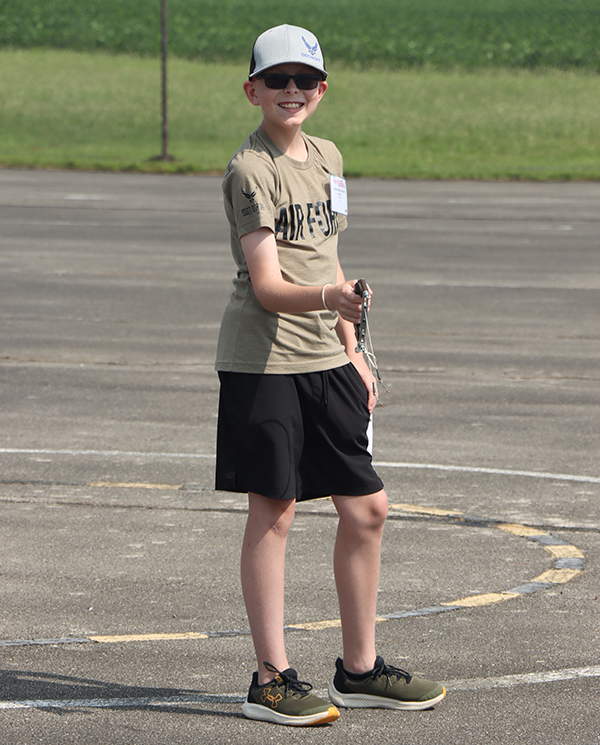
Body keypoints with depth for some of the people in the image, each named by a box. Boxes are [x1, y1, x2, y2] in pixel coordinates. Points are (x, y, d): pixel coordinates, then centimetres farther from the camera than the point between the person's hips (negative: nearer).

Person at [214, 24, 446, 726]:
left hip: (326, 360, 7)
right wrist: (329, 298, -36)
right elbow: (266, 285, -18)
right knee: (273, 510, -3)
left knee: (366, 508, 7)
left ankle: (359, 669, 19)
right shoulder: (250, 169, -11)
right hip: (263, 358, -7)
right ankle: (271, 679, 4)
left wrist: (352, 351, 19)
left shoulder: (327, 158, 13)